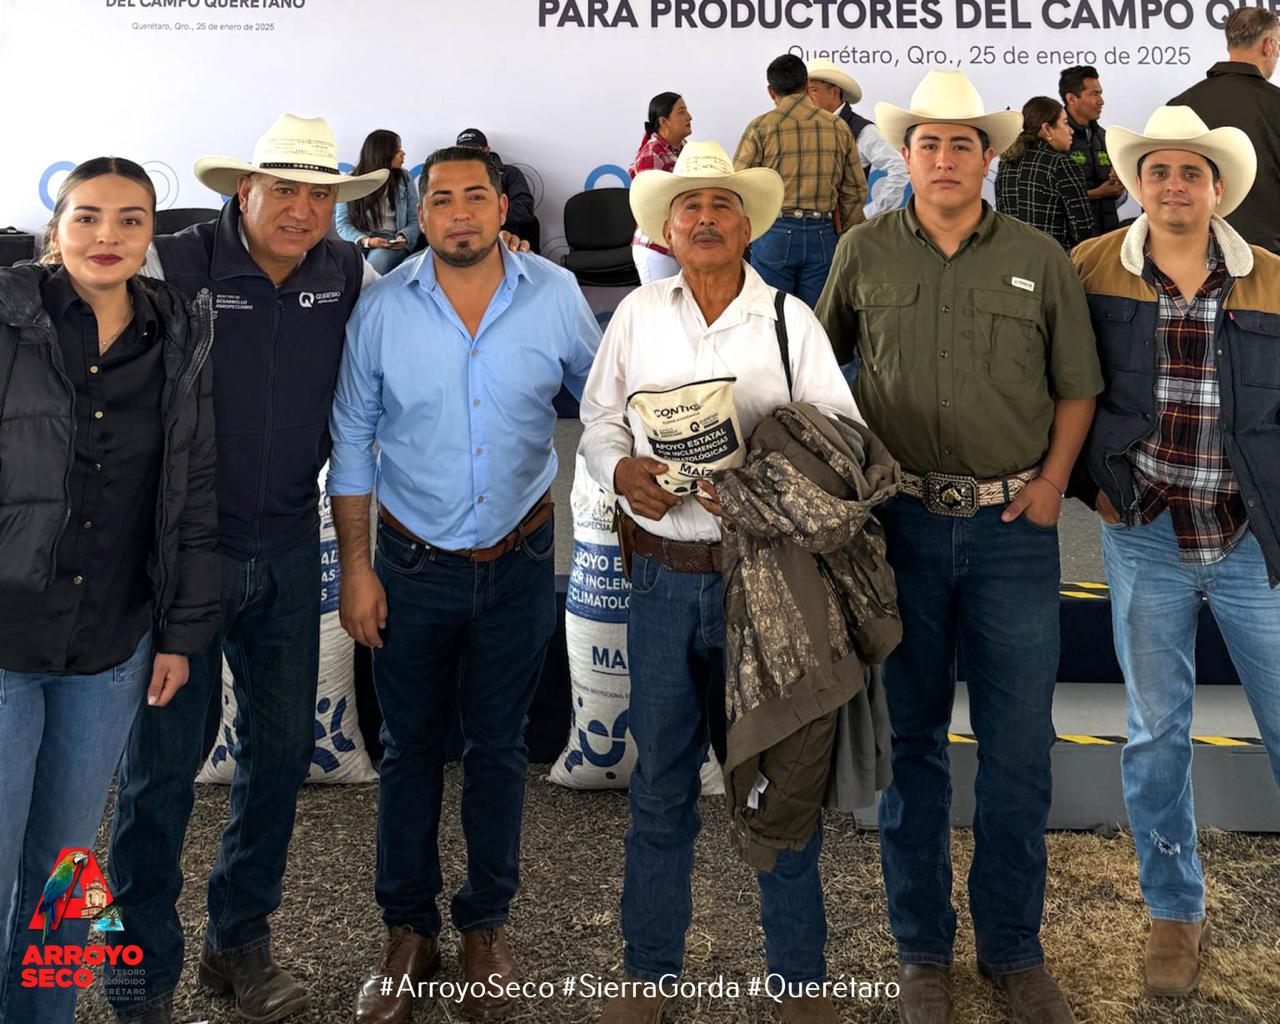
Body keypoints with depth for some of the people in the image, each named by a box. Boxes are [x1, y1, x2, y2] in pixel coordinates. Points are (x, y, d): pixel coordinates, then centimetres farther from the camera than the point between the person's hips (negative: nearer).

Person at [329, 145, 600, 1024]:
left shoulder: (556, 295, -6)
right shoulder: (384, 308, -7)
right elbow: (351, 445, -1)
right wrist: (356, 566, -3)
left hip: (519, 561, 0)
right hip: (413, 563, 0)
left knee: (498, 746, 12)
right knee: (412, 746, 11)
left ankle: (487, 926, 30)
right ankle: (409, 932, 28)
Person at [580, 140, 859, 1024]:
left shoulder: (790, 320, 0)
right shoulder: (638, 314, 7)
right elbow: (600, 417, 12)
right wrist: (621, 469, -10)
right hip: (665, 575, 2)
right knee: (662, 783, 11)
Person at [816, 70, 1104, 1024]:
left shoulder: (1041, 259, 4)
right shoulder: (864, 253, 4)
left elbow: (1077, 384, 10)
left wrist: (1053, 478, -4)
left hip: (1012, 526, 0)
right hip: (901, 523, 0)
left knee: (1019, 747, 5)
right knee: (911, 739, 8)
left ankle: (1014, 947, 23)